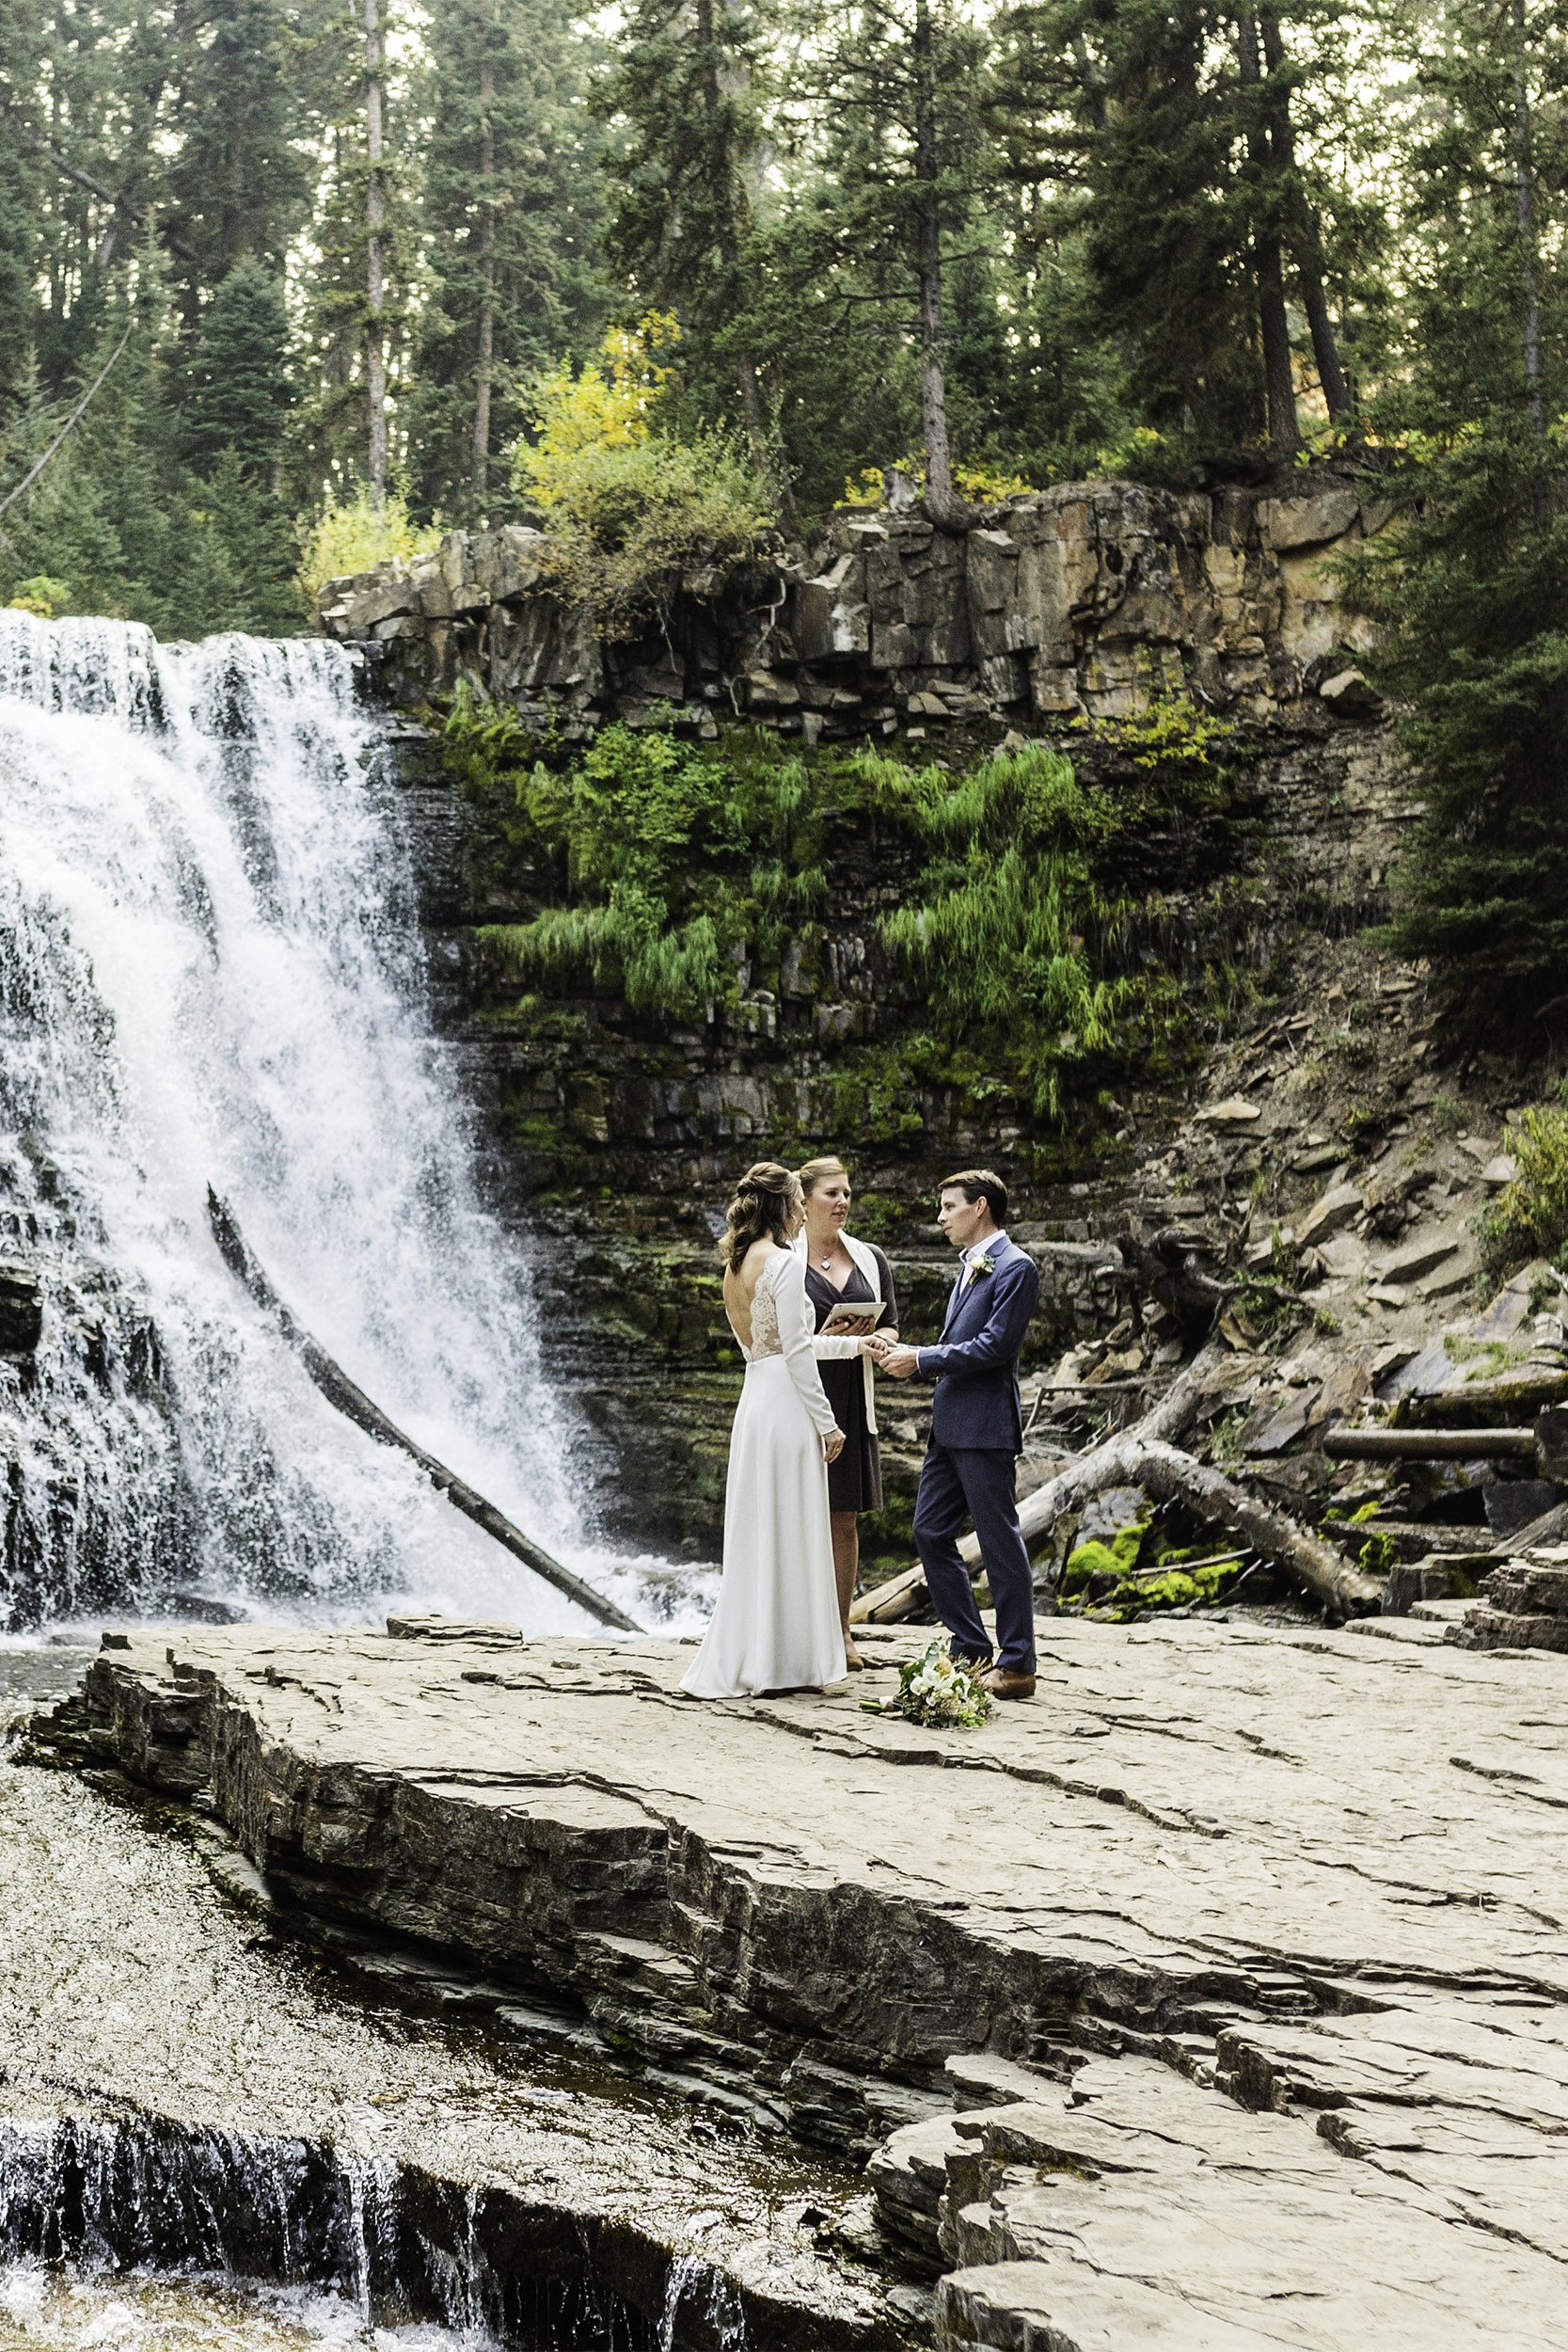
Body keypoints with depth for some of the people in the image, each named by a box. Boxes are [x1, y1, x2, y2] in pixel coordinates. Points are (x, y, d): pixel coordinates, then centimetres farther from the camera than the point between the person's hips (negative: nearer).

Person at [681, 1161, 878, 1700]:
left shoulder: (737, 1265, 15)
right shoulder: (784, 1263, -12)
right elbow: (797, 1355, -16)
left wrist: (851, 1344, 28)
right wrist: (827, 1424, -10)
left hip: (753, 1405, 9)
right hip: (787, 1408, -9)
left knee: (755, 1537, 11)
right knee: (790, 1537, -2)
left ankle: (736, 1661, 14)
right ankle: (785, 1662, 3)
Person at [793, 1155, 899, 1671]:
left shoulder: (869, 1258, 11)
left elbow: (890, 1328, 13)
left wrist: (869, 1337, -10)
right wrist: (822, 1341, -16)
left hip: (852, 1399, 4)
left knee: (845, 1518, 6)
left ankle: (841, 1630, 13)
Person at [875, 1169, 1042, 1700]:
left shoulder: (1015, 1267, -10)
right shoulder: (971, 1267, 20)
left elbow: (995, 1345, -18)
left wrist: (921, 1359, -13)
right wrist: (906, 1356, 5)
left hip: (985, 1428, -10)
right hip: (948, 1426, 10)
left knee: (1001, 1543, -4)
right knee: (930, 1532, 11)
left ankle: (1017, 1665, 4)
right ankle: (970, 1650, 19)